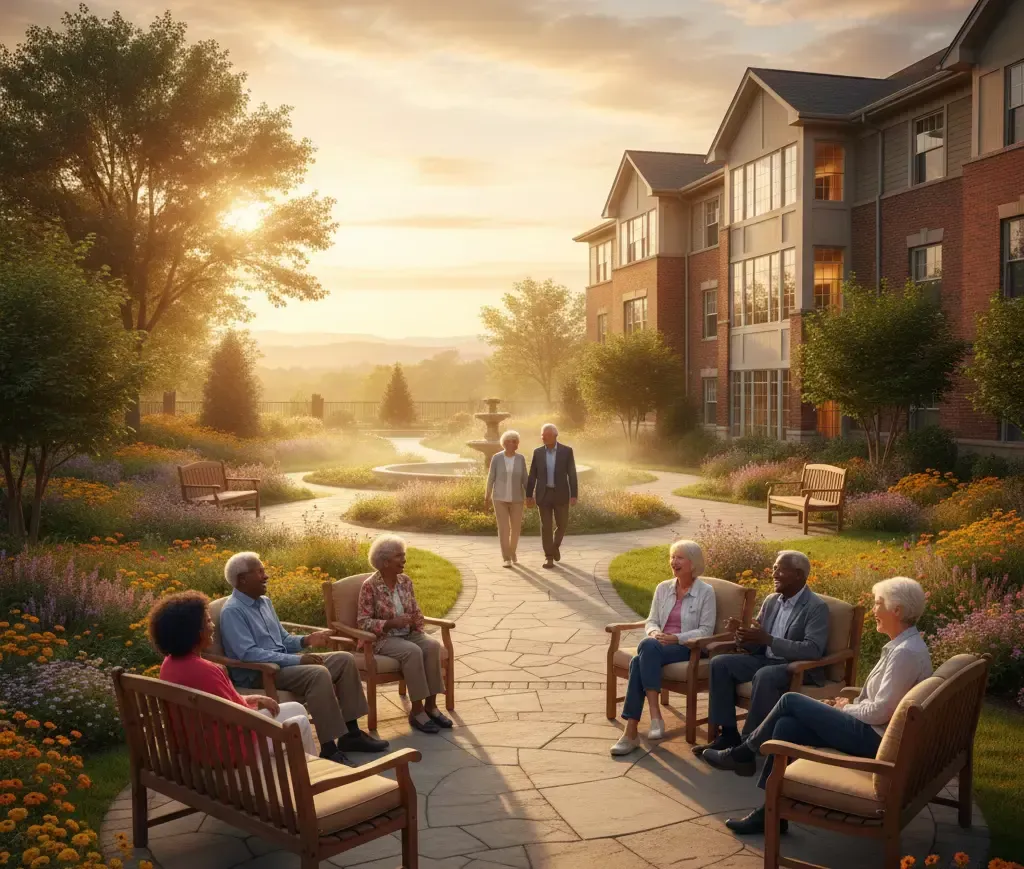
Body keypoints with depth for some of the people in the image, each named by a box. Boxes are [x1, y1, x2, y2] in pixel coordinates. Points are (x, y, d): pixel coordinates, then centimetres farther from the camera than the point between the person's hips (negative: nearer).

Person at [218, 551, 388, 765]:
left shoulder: (264, 602, 14)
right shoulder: (232, 611, -14)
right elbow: (249, 654, -25)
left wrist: (306, 640, -1)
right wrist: (298, 660, -26)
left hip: (283, 661, 9)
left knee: (344, 659, -2)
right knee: (318, 674, -32)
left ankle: (351, 733, 1)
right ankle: (328, 747, -26)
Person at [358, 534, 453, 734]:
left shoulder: (405, 582, 7)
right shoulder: (370, 586, -11)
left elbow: (417, 612, 15)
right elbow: (363, 622, -12)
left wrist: (418, 626, -7)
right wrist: (391, 623, -24)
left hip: (408, 634, 6)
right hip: (383, 638, -6)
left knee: (433, 645, -24)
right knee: (413, 651, -33)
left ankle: (431, 705, -18)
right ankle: (417, 712, -23)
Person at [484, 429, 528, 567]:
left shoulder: (520, 459, -1)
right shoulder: (496, 458, -6)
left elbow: (524, 479, 2)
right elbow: (491, 477, -1)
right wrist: (487, 496, 0)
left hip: (516, 499, 2)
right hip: (500, 498, -2)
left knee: (516, 528, 5)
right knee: (503, 528, -9)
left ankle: (512, 552, 29)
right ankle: (506, 558, -2)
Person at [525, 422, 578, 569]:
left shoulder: (567, 451, -4)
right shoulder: (538, 452, 1)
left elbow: (572, 474, -4)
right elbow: (532, 475, 4)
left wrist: (574, 495, -8)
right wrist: (529, 495, 2)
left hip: (561, 494, -1)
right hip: (544, 494, 1)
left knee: (562, 524, 5)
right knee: (546, 526, -1)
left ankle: (555, 546, 34)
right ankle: (549, 557, 6)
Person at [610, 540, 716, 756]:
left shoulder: (706, 591, -1)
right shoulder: (663, 588, 13)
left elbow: (706, 630, -6)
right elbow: (651, 621, 13)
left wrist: (676, 638, -19)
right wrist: (654, 632, -11)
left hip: (687, 648, -5)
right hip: (659, 645, 5)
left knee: (646, 647, -35)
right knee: (639, 661, -32)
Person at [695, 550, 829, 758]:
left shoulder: (817, 607, -12)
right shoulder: (771, 601, 9)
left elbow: (813, 650, -25)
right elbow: (757, 645, 13)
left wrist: (768, 639, -30)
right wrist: (744, 635, -13)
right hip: (766, 660, 7)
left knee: (764, 676, -36)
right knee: (720, 663, -11)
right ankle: (728, 733, -9)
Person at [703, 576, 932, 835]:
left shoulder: (906, 652, -21)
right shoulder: (903, 644, 11)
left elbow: (880, 711, -23)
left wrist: (846, 708, -5)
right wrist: (845, 706, 5)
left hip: (875, 737, -9)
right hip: (872, 730, 9)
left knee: (790, 701, -8)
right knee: (787, 726, -4)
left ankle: (743, 753, 12)